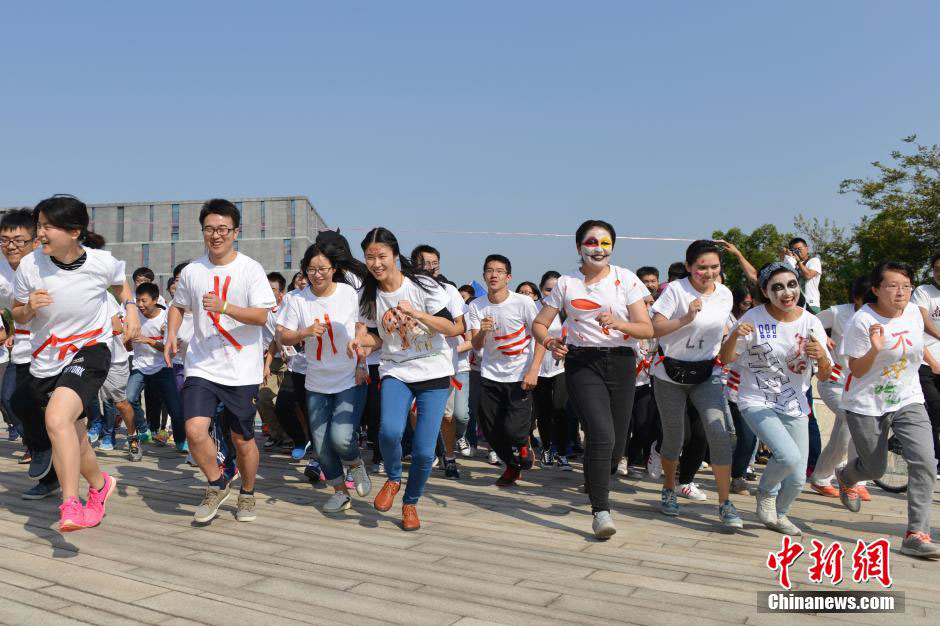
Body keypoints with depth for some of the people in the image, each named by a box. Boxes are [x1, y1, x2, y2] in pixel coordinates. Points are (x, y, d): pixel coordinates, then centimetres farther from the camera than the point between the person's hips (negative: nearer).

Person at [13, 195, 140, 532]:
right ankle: (99, 485, 46)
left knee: (57, 418, -30)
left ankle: (70, 504, -23)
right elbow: (18, 316, 3)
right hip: (45, 361, 4)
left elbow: (120, 283, 13)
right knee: (73, 438, 16)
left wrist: (130, 308, -3)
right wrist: (29, 307, -18)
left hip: (90, 351, -4)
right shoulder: (29, 266, -11)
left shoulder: (102, 262, -13)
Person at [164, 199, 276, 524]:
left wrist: (223, 307, -27)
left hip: (242, 371, -2)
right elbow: (178, 306, 21)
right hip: (202, 366, 2)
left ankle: (247, 494, 33)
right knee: (194, 430, -14)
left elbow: (261, 316, -14)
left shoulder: (250, 269, -7)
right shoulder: (192, 271, 4)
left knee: (242, 439, 7)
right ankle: (217, 485, 13)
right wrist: (171, 334, 3)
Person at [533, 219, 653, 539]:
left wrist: (618, 323, -22)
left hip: (621, 363, 2)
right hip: (582, 363, -2)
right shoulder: (566, 284, 4)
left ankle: (597, 483, 38)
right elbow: (538, 324, 7)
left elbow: (648, 329, -2)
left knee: (617, 442, 6)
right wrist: (550, 343, -15)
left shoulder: (626, 279, 2)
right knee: (602, 435, -19)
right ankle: (601, 511, -12)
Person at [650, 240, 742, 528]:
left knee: (718, 432, -16)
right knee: (674, 438, 8)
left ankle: (725, 504, -6)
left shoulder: (724, 294, 1)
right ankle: (669, 490, 35)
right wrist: (686, 318, -30)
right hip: (671, 375, -2)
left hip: (707, 375, 2)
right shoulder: (676, 290, -13)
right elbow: (654, 328, -20)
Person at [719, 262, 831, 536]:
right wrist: (734, 335, -28)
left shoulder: (810, 323, -4)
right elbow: (726, 359, -7)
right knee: (789, 456, -26)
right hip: (757, 402, -4)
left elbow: (824, 375, 1)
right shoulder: (755, 318, -12)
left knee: (797, 478, 6)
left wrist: (822, 356, -22)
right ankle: (766, 492, 8)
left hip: (794, 406, 4)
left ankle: (778, 515, 40)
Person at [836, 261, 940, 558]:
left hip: (908, 401, 4)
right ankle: (846, 477, 46)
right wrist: (875, 349, -33)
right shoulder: (862, 321, -18)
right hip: (866, 405, -4)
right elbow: (857, 370, -16)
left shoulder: (913, 312, -1)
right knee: (874, 469, 9)